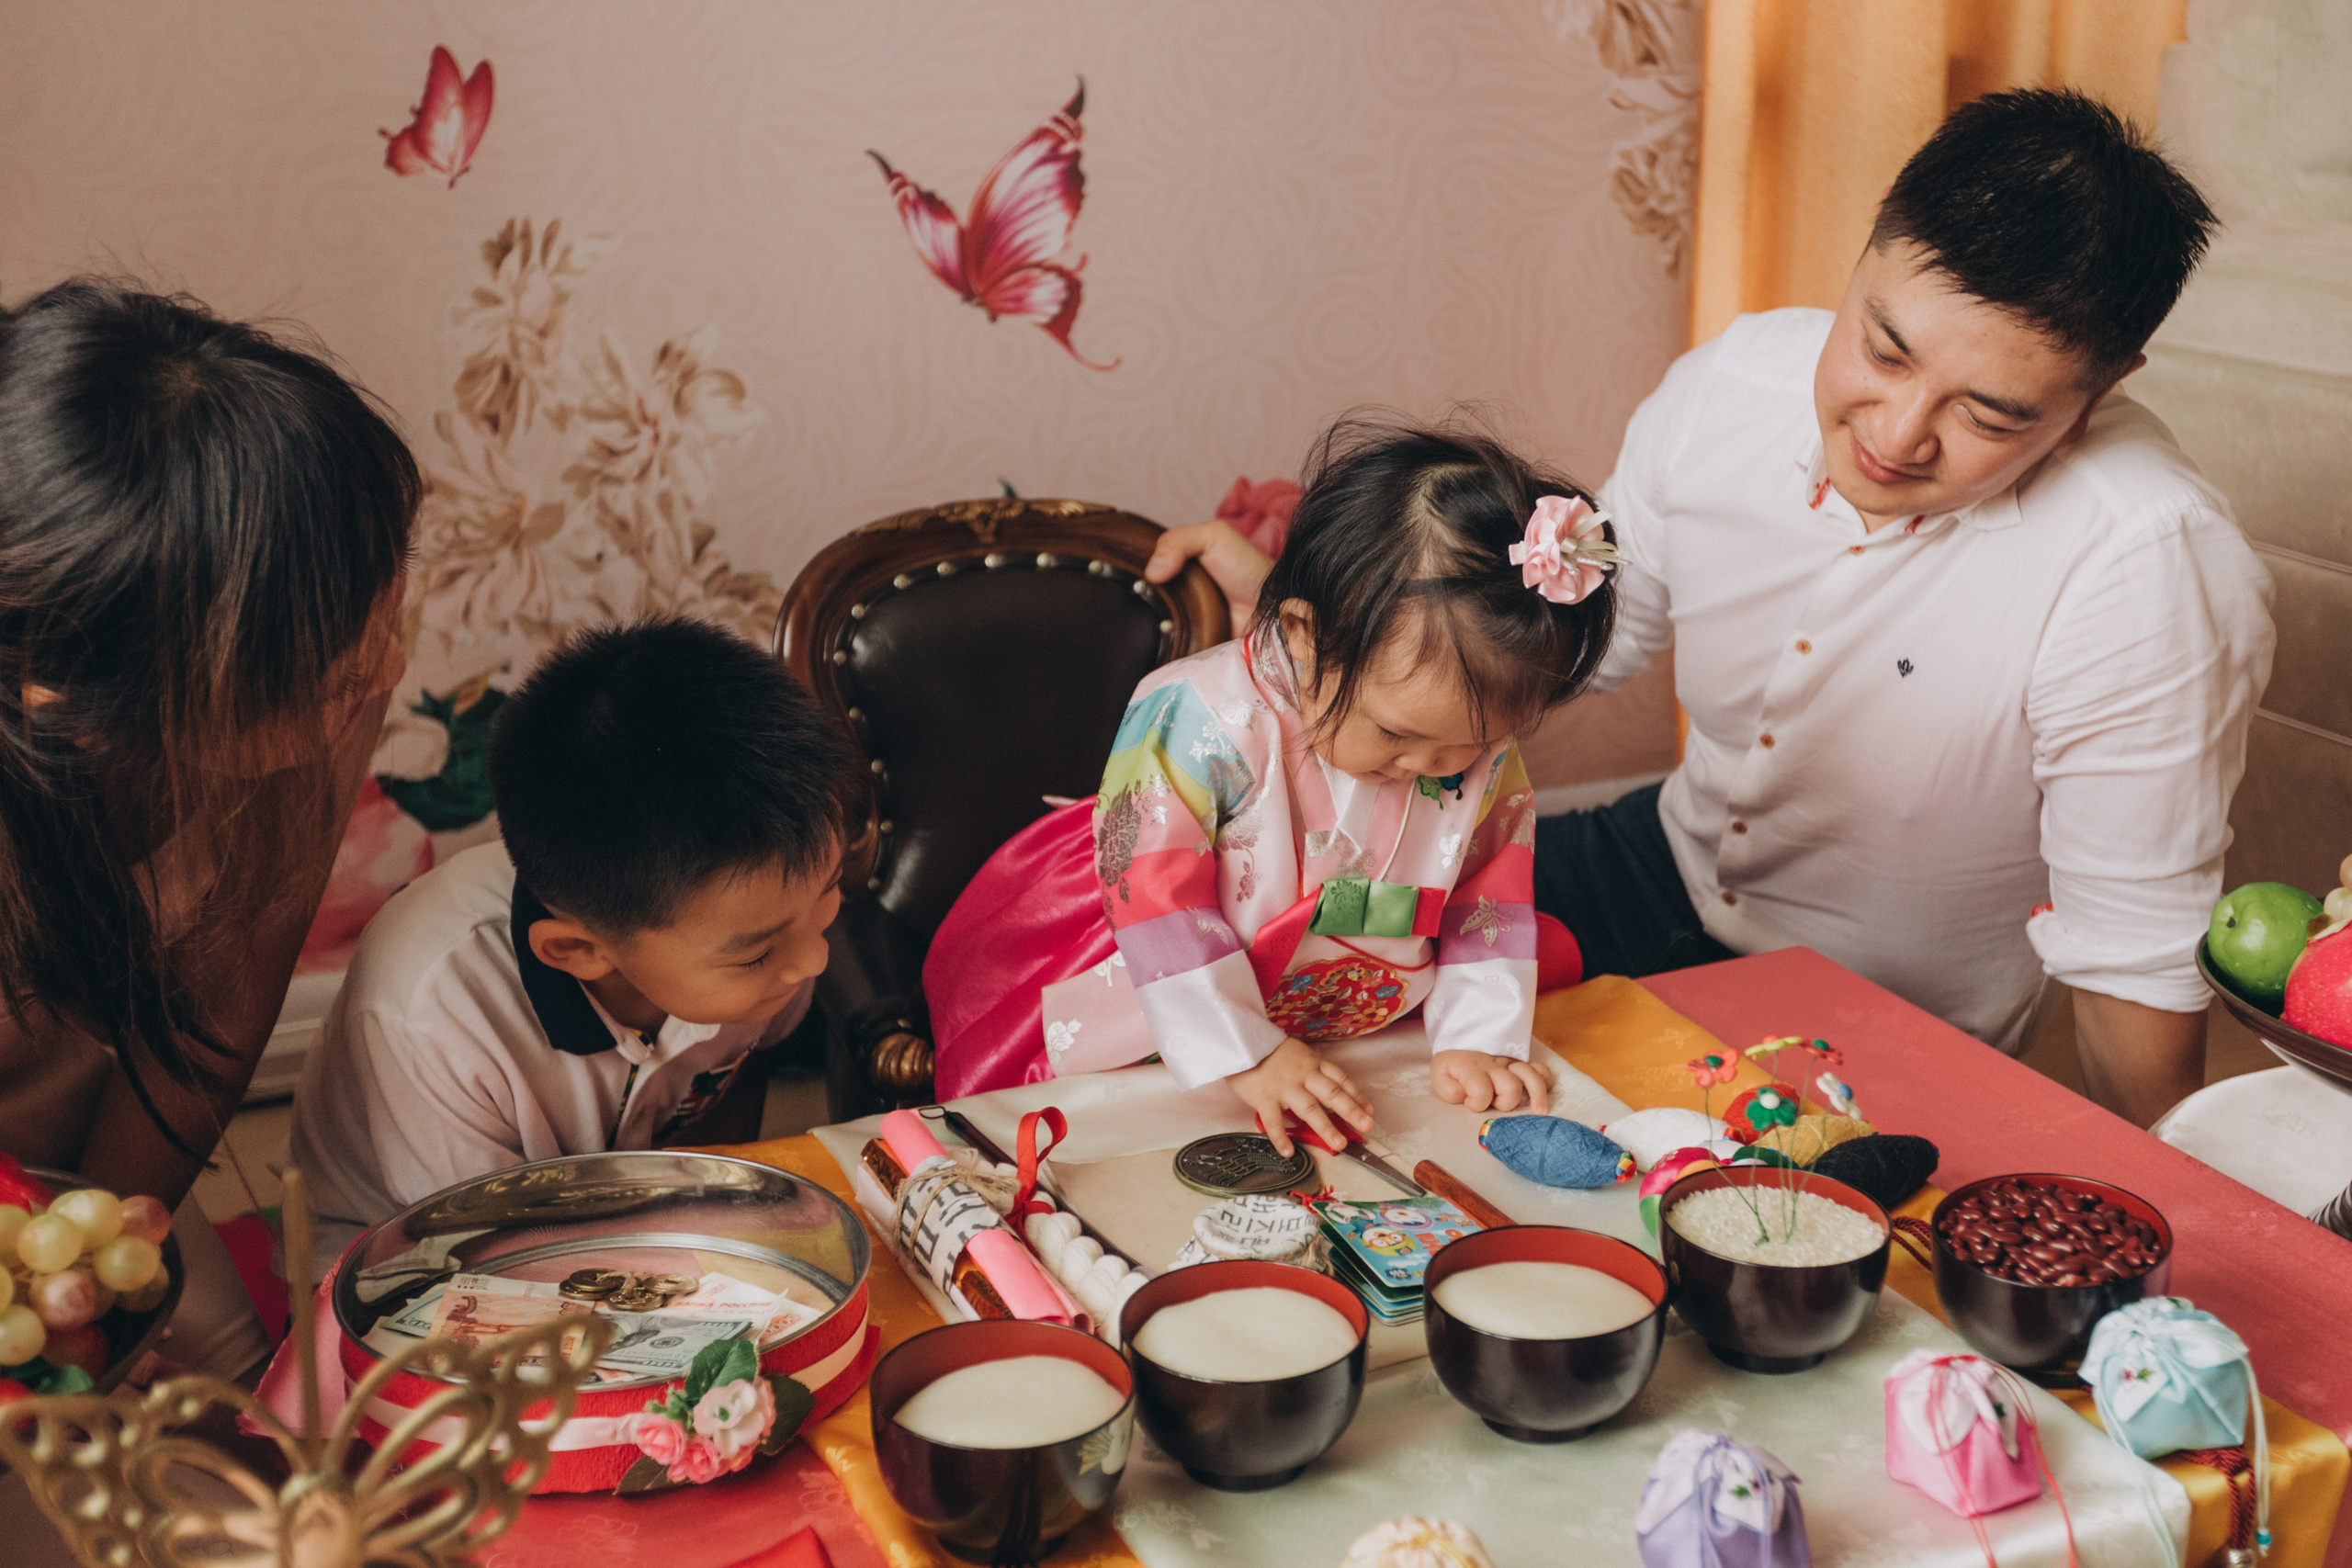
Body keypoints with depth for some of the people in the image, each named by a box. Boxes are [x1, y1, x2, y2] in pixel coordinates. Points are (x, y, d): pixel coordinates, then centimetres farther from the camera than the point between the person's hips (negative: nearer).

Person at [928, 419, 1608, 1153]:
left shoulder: (1481, 747, -14)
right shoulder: (1196, 721, -31)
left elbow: (1486, 896, -1)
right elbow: (1159, 904, -28)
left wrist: (1475, 1040, -10)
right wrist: (1249, 1056, -27)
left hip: (1352, 1022, 5)